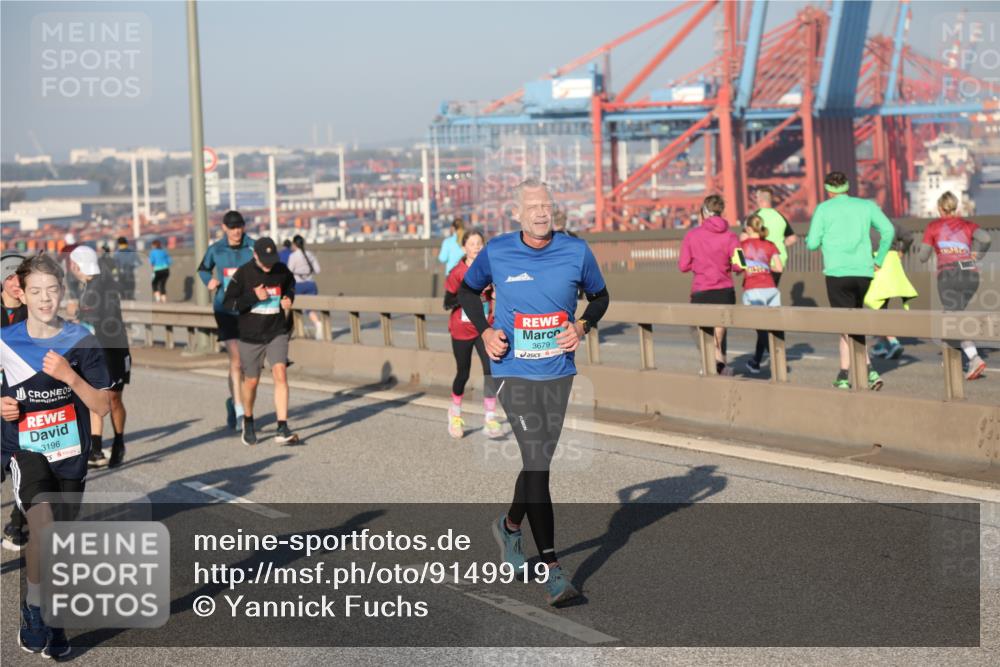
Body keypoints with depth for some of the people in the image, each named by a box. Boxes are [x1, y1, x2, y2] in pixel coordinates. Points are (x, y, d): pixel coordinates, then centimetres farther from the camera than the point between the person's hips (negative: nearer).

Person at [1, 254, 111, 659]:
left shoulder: (82, 342, -4)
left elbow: (102, 406, -5)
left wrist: (69, 375, -19)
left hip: (70, 455, 2)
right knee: (43, 528, -25)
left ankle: (48, 623, 31)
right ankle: (33, 614, -8)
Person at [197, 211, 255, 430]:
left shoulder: (253, 248, -2)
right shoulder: (215, 250, 2)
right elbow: (203, 269, 19)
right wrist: (209, 281, 0)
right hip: (225, 310, -1)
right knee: (236, 359, -13)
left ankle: (234, 400, 35)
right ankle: (239, 411, -10)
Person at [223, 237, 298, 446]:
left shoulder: (281, 270, -2)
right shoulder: (243, 274, -11)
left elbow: (290, 283, 22)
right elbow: (228, 304, -12)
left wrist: (289, 297, 1)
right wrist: (254, 297, -23)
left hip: (277, 333, 1)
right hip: (251, 336, -1)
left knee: (280, 374, -17)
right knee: (251, 381, 9)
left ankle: (282, 429, -20)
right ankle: (248, 422, 37)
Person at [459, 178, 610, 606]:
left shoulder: (576, 251, -1)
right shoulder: (496, 253, -3)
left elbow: (599, 296, 15)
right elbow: (468, 290, 15)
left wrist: (583, 326, -4)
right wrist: (484, 332, 0)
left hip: (558, 372, 3)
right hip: (514, 371, -3)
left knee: (538, 460, 14)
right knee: (537, 462, -13)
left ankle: (510, 525, 44)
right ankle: (552, 569, -12)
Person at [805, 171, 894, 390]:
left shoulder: (823, 209, 1)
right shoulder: (866, 206, 9)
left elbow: (812, 244, -2)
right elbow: (888, 230, -1)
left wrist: (808, 239, 21)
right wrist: (878, 260, 8)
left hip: (837, 273, -4)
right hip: (863, 272, 4)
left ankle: (870, 371, -12)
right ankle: (844, 375, 14)